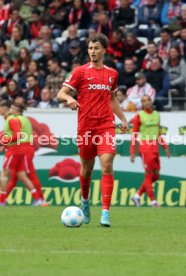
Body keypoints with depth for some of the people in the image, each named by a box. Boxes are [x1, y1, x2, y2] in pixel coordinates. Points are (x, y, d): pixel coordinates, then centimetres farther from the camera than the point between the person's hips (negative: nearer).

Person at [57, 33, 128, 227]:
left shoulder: (112, 73, 12)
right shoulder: (80, 72, 1)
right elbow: (61, 93, -3)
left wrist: (122, 119, 19)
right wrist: (69, 98, -25)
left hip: (106, 126, 1)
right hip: (85, 127, -1)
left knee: (107, 165, -15)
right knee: (87, 168, 9)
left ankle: (105, 211, -17)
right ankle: (84, 200, 39)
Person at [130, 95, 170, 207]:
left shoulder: (156, 115, 14)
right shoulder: (139, 116, -3)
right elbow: (134, 135, -3)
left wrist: (165, 146, 13)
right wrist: (132, 152, -8)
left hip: (155, 147, 7)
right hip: (145, 146, -7)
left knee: (156, 175, 7)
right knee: (149, 174, -7)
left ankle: (137, 196, 19)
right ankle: (153, 201, -3)